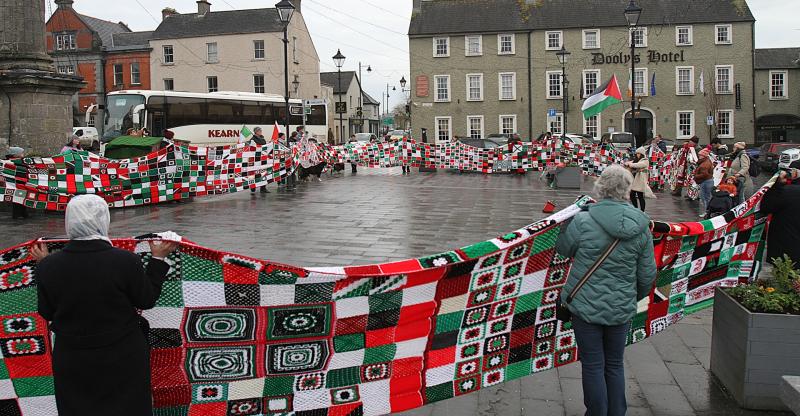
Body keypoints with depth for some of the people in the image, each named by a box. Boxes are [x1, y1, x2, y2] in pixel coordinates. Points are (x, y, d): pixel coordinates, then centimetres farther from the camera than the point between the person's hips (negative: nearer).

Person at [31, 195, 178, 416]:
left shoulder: (49, 266, -14)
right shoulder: (126, 261, -22)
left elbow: (47, 313, 1)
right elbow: (147, 300, -7)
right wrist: (158, 259, 2)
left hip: (71, 363, 2)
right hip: (123, 358, -2)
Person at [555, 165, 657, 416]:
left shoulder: (583, 221, -18)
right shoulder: (641, 227, -7)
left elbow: (562, 250, 1)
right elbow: (647, 274, 2)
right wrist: (638, 295, 22)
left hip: (586, 304, -3)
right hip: (621, 308, 3)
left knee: (593, 366, 10)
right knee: (615, 365, 19)